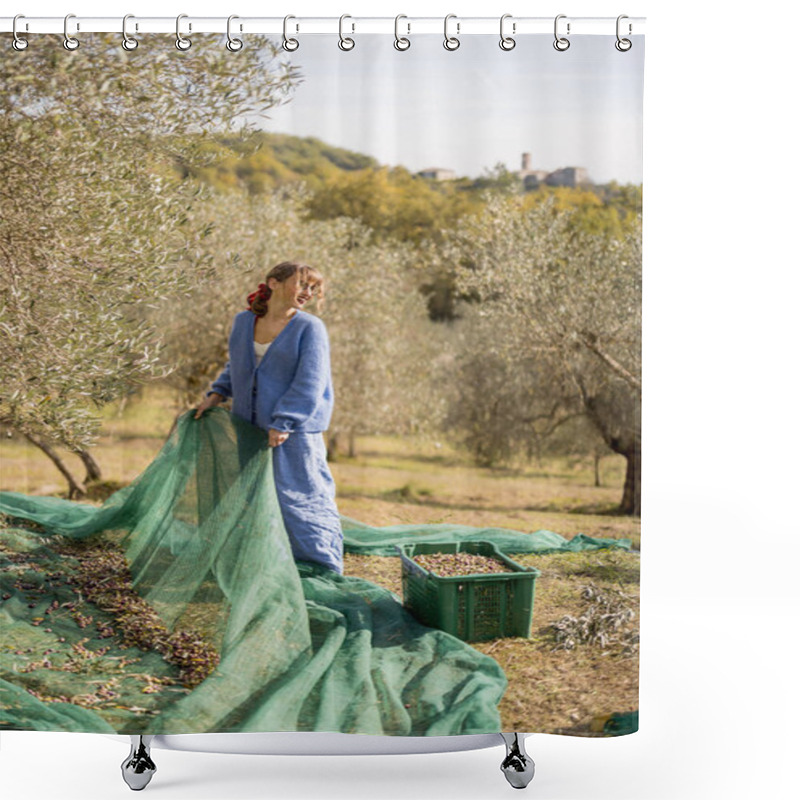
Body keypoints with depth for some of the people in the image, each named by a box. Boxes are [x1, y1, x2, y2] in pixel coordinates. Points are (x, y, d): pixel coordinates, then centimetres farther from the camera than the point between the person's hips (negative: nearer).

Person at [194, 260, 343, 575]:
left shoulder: (310, 328, -8)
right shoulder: (243, 322, 9)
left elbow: (309, 383, -15)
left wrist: (283, 423, -20)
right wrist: (217, 394, 12)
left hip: (293, 433, -6)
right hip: (249, 429, 6)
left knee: (299, 497, -4)